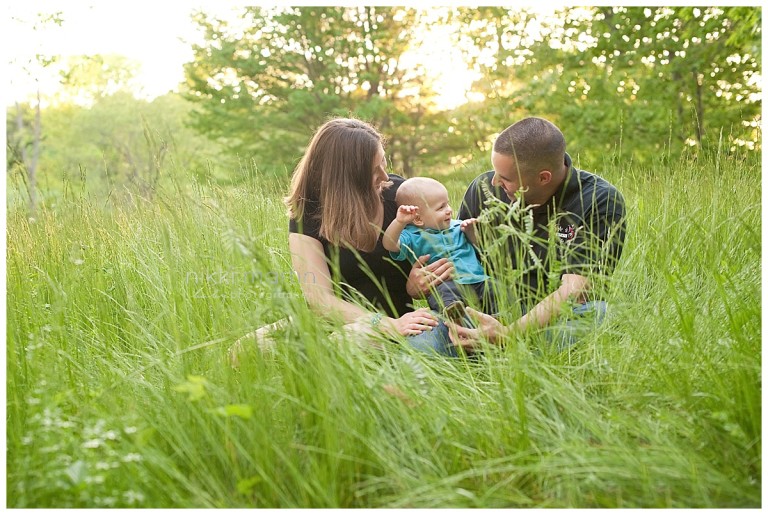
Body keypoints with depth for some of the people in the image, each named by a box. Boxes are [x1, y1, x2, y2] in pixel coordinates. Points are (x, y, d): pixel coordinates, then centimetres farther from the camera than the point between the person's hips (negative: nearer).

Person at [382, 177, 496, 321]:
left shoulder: (456, 226, 23)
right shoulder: (413, 237, 5)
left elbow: (477, 245, 31)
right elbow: (390, 244, -12)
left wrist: (471, 232, 10)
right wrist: (399, 222, -28)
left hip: (477, 280, 6)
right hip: (445, 283, -6)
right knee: (443, 291, -38)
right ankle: (451, 309, -65)